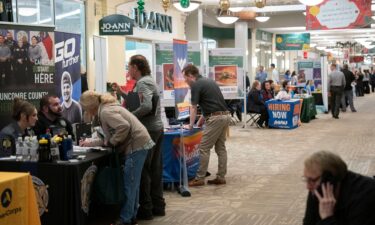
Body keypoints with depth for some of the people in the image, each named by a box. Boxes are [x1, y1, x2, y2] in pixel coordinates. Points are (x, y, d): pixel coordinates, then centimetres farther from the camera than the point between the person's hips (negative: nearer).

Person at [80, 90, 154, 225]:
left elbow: (124, 126, -27)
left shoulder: (105, 112, -15)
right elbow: (111, 134, 20)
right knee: (132, 183, 14)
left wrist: (111, 142, -14)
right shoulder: (106, 109, 16)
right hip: (138, 144, 10)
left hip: (136, 145, -10)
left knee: (129, 184, -4)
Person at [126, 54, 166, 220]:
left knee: (143, 170, -3)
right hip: (157, 128, 10)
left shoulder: (142, 83, -13)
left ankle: (146, 209, 2)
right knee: (155, 169, 12)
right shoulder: (149, 80, 17)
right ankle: (158, 206, 17)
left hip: (148, 130, -10)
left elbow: (146, 107, -26)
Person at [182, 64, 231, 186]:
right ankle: (221, 177, 15)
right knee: (221, 148, 12)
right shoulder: (209, 81, 19)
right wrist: (202, 118, 26)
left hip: (216, 118, -9)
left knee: (204, 148, -2)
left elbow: (193, 108, -2)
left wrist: (190, 125, 8)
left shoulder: (196, 85, -6)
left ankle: (200, 178, 1)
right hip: (225, 115, 9)